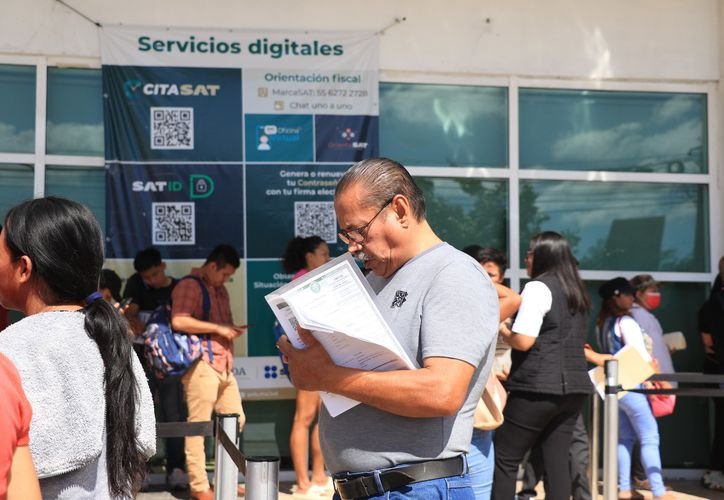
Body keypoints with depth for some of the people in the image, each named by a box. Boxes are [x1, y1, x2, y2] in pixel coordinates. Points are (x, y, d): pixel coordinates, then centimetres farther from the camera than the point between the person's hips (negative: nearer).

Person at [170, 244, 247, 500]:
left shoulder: (220, 289, 23)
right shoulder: (189, 286, -5)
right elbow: (178, 321, -19)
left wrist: (232, 330, 14)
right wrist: (217, 328, -16)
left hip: (224, 364, 9)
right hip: (201, 364, -9)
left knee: (236, 420, 10)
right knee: (198, 425, -5)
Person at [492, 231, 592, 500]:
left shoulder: (538, 287, -8)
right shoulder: (576, 291, 17)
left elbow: (523, 340, -14)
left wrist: (501, 329, 3)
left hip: (540, 387, -8)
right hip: (573, 386, 8)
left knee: (504, 458, -1)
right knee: (557, 460, 6)